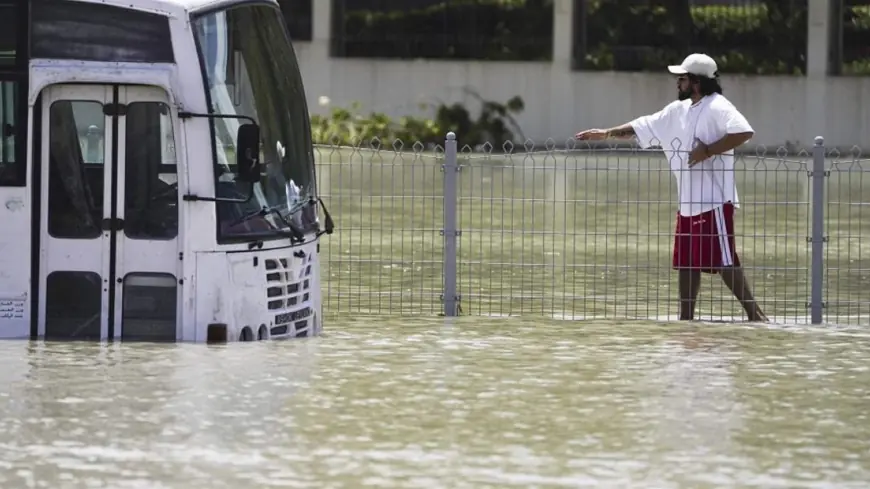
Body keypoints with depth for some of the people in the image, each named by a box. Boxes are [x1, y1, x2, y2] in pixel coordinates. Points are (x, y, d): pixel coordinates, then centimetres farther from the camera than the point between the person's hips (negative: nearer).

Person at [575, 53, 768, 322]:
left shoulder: (718, 108, -12)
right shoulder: (678, 110, 14)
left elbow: (744, 132, -27)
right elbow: (643, 127, 23)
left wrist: (708, 151, -25)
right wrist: (606, 133, 22)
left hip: (714, 200, -9)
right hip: (688, 202, 9)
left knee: (724, 260, -12)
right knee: (686, 262, 11)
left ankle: (754, 314, -9)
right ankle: (686, 318, 17)